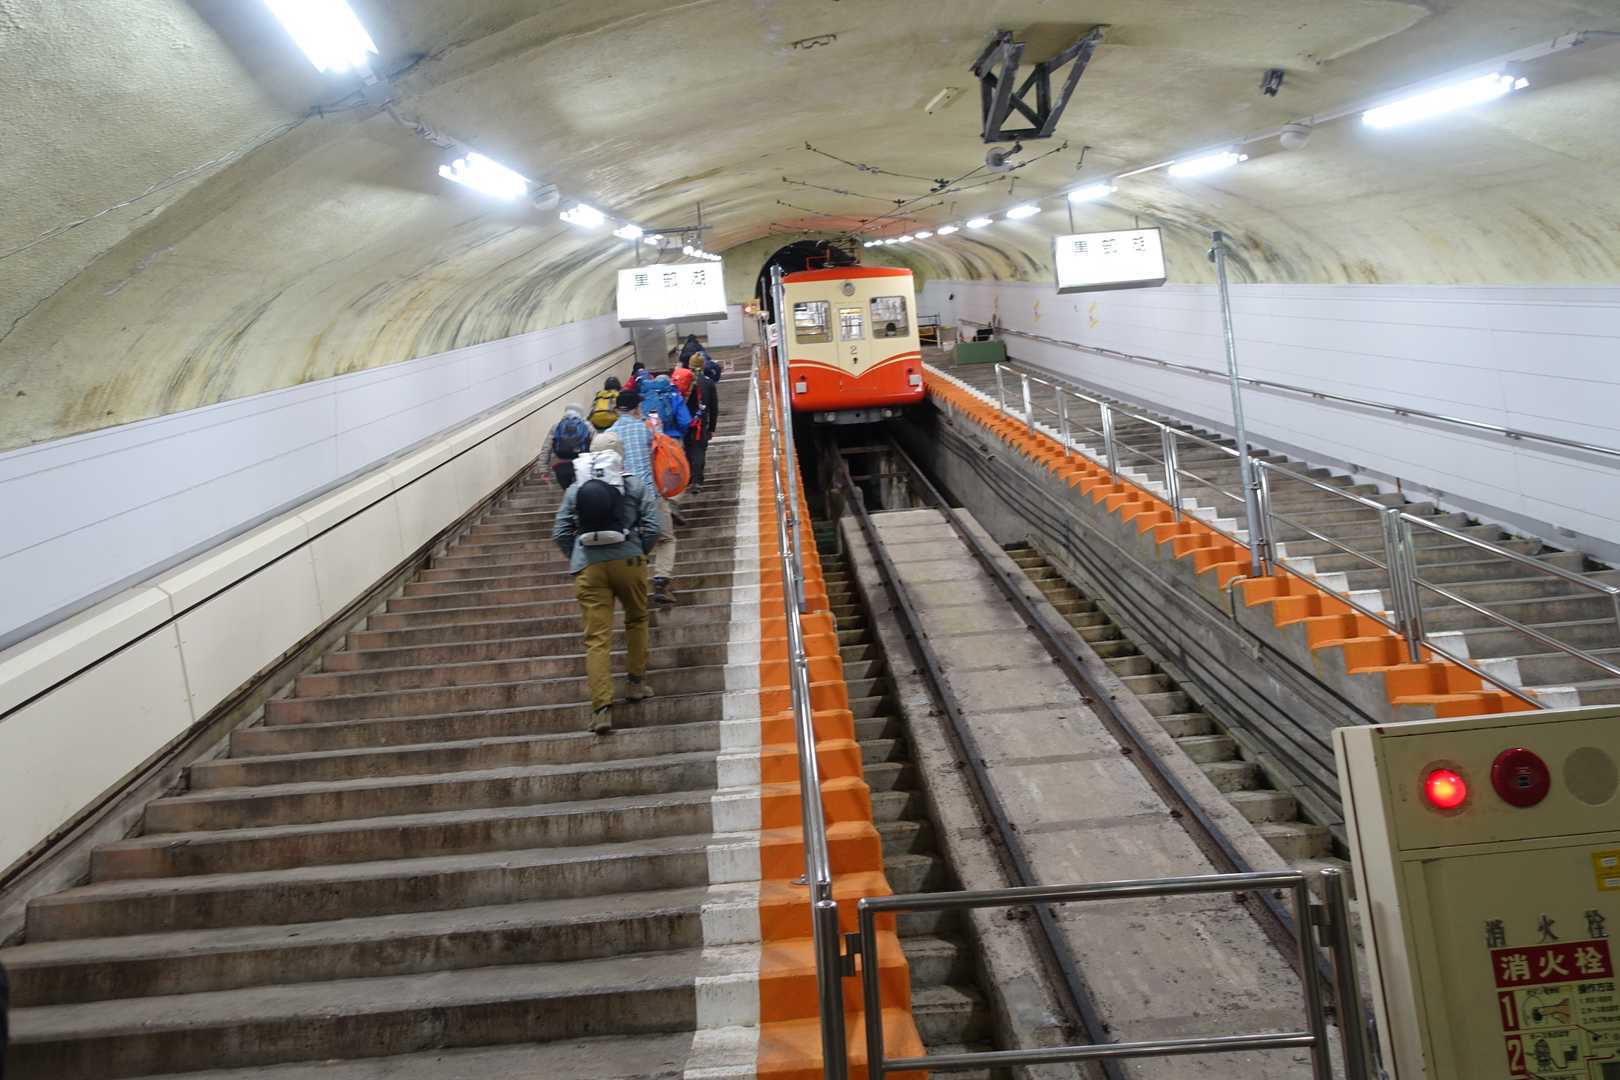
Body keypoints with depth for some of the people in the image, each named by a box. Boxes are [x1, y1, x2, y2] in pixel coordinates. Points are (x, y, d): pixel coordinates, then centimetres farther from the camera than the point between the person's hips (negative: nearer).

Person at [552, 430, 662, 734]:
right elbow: (651, 527, -3)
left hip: (588, 568, 1)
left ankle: (602, 707, -8)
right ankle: (637, 683, 31)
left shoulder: (576, 489, 7)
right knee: (636, 620, 25)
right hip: (628, 560, -1)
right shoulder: (637, 485, 3)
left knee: (597, 637, 0)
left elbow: (560, 532, 5)